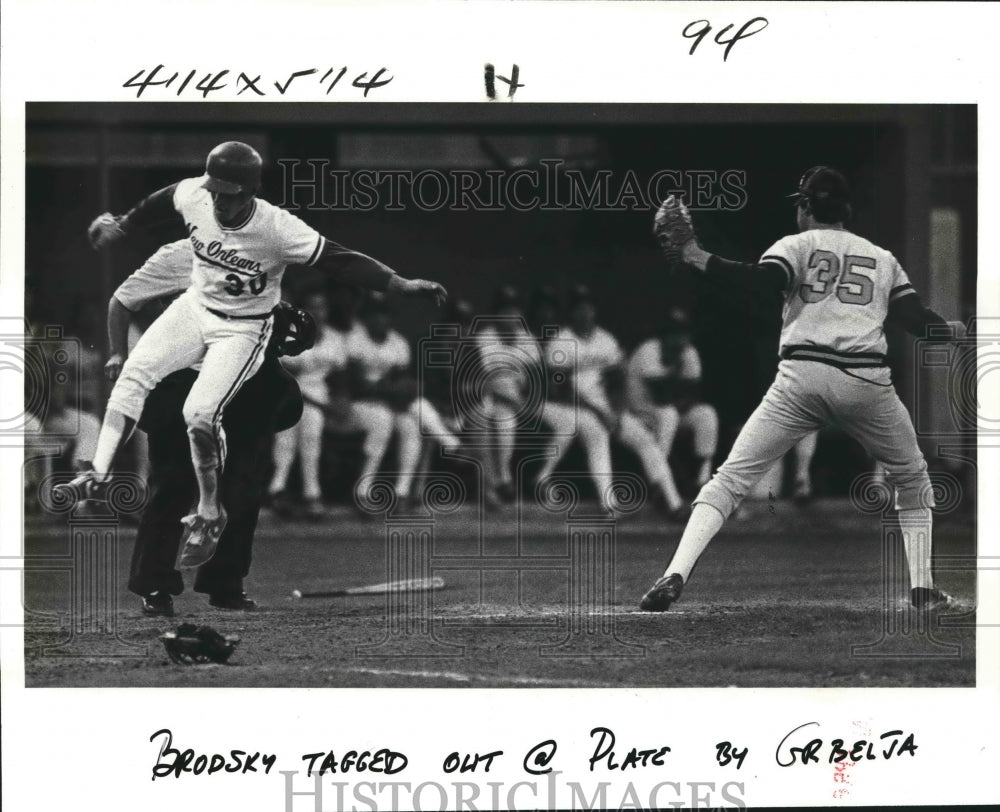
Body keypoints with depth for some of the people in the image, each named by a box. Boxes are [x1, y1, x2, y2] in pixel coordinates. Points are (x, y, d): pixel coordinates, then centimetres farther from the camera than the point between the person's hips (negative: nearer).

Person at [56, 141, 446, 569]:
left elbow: (340, 260, -29)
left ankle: (209, 514, 1)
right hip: (196, 306, 5)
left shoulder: (278, 229, -29)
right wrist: (122, 225, 22)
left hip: (243, 329, -5)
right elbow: (161, 202, 7)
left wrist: (402, 285, -38)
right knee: (134, 372, -12)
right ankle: (98, 473, -6)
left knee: (200, 413, -19)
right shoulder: (193, 196, -17)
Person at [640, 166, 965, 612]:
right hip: (868, 382, 2)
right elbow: (915, 318, 13)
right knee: (913, 480, 25)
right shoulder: (882, 258, 22)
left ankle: (675, 576, -19)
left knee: (732, 476, -2)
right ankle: (922, 588, 16)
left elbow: (758, 282, -8)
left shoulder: (796, 246, 12)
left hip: (802, 377, -2)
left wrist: (699, 258, -7)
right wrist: (952, 329, 33)